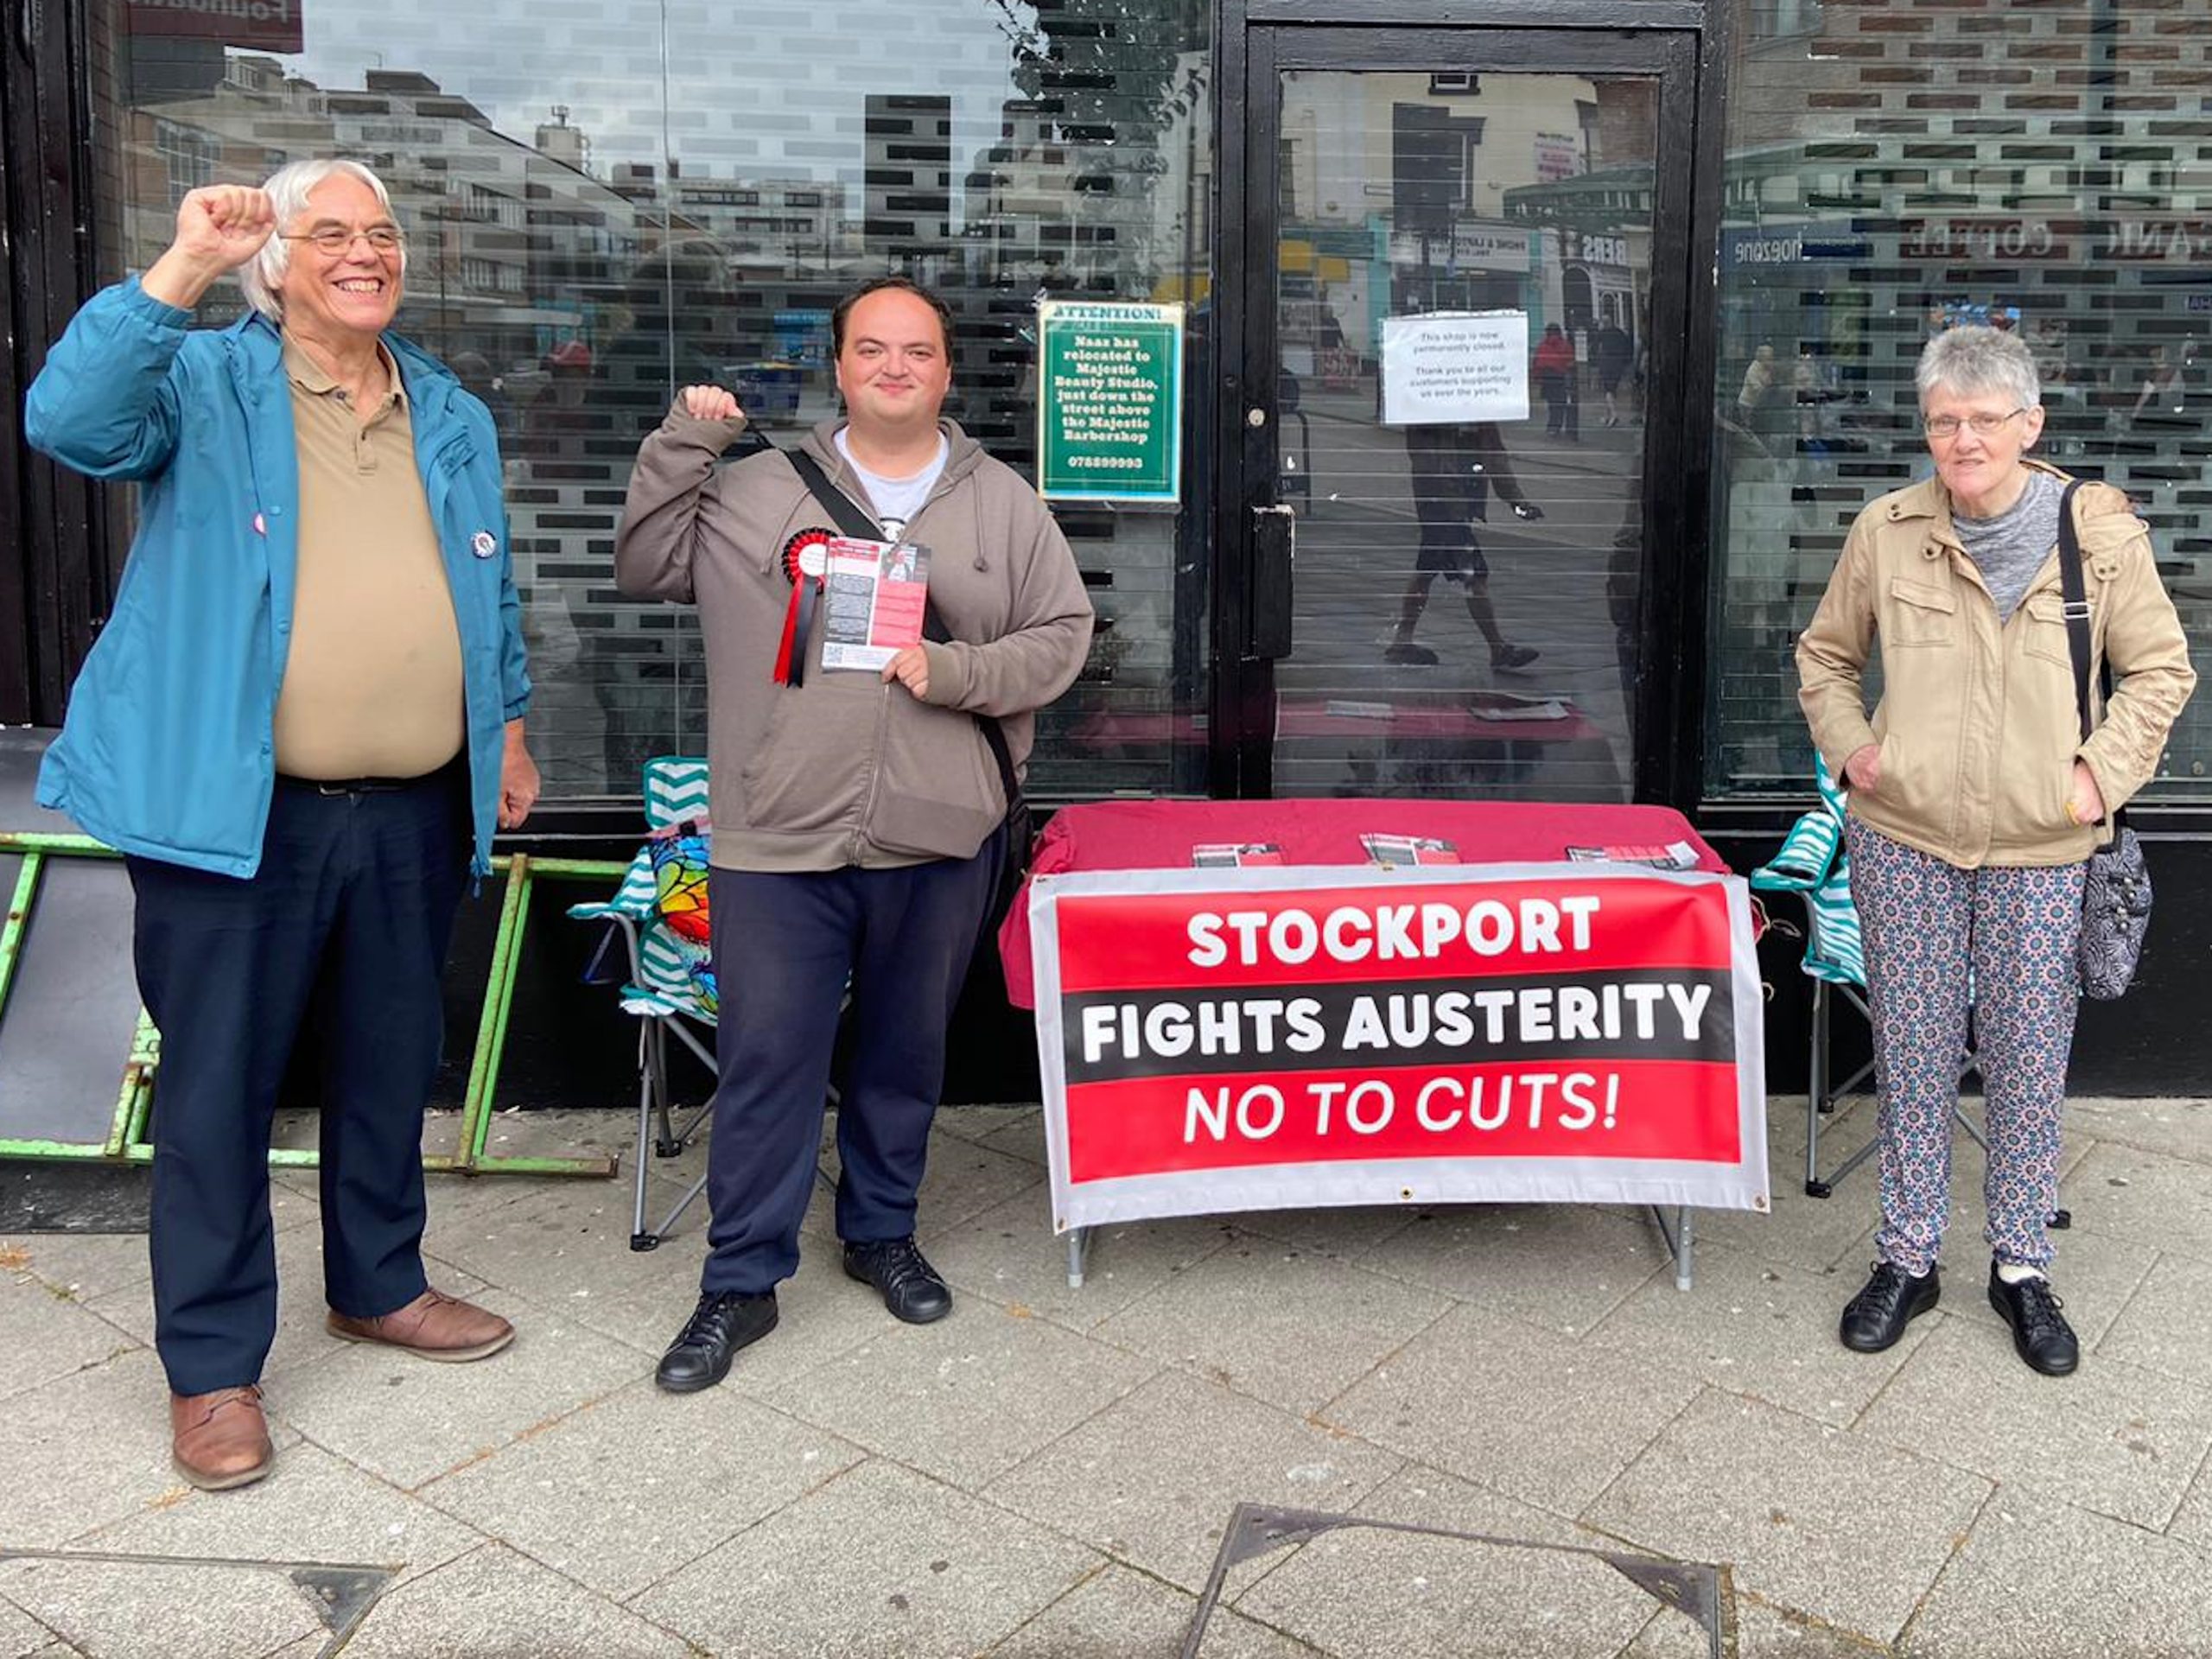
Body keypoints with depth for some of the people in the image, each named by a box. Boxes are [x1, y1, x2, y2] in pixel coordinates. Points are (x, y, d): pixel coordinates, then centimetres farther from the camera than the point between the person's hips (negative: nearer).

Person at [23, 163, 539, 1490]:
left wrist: (509, 728, 19)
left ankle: (379, 1284, 37)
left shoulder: (455, 419, 13)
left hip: (413, 816, 5)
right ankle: (214, 1364, 18)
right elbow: (70, 420, -23)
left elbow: (493, 593, 21)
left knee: (391, 1071, 18)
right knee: (220, 1090, 4)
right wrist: (182, 270, -27)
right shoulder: (206, 385, -3)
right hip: (236, 814, -5)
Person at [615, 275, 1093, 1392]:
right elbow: (645, 569, 7)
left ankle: (882, 1230, 36)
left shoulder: (1003, 503, 7)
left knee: (907, 1050, 16)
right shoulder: (760, 491, 6)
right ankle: (741, 1281, 16)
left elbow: (1061, 638, 4)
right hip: (778, 840, -1)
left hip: (941, 841, 2)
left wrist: (954, 671, -12)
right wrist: (681, 446, -3)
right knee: (766, 1060, 2)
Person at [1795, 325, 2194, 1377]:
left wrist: (2104, 771, -5)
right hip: (1906, 839, 1)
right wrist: (1850, 747, -1)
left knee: (2030, 1062, 9)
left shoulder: (2101, 532, -4)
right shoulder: (1886, 532, -2)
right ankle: (1907, 1259, 24)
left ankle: (2020, 1266, 26)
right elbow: (1824, 655, 13)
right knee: (1912, 1054, 9)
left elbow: (2159, 669, 6)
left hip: (2042, 854, 0)